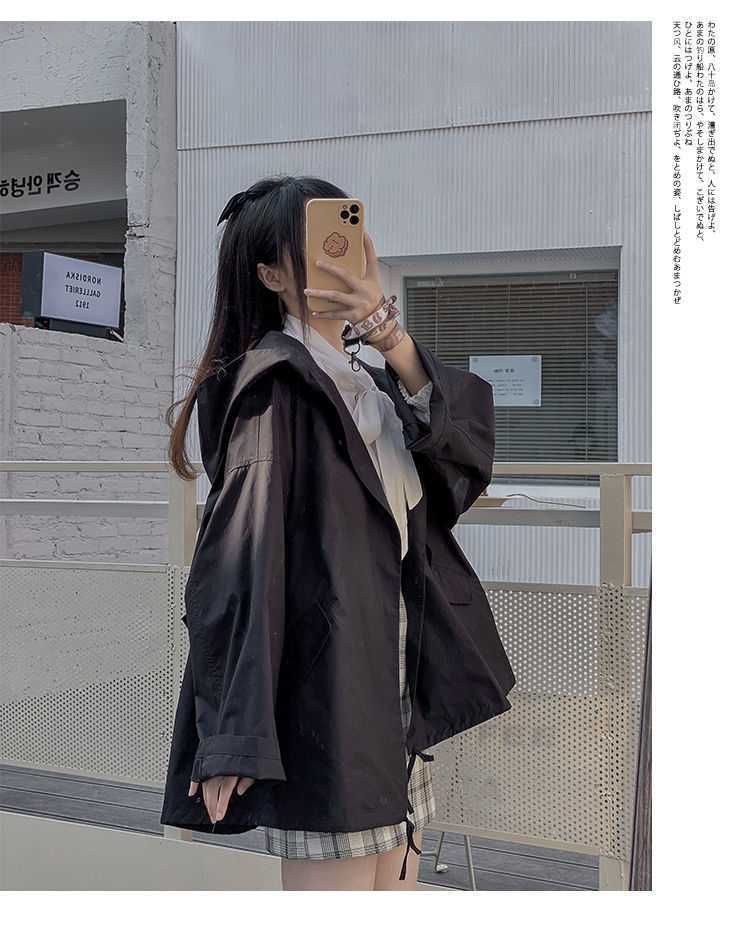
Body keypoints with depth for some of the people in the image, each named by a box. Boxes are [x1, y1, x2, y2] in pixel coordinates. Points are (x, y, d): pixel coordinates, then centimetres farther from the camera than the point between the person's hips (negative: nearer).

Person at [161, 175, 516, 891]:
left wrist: (387, 332, -21)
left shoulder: (372, 380, 15)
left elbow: (467, 442, -5)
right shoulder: (274, 385, -9)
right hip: (322, 692, -8)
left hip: (395, 691, 8)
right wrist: (234, 736, -21)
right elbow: (240, 559, -16)